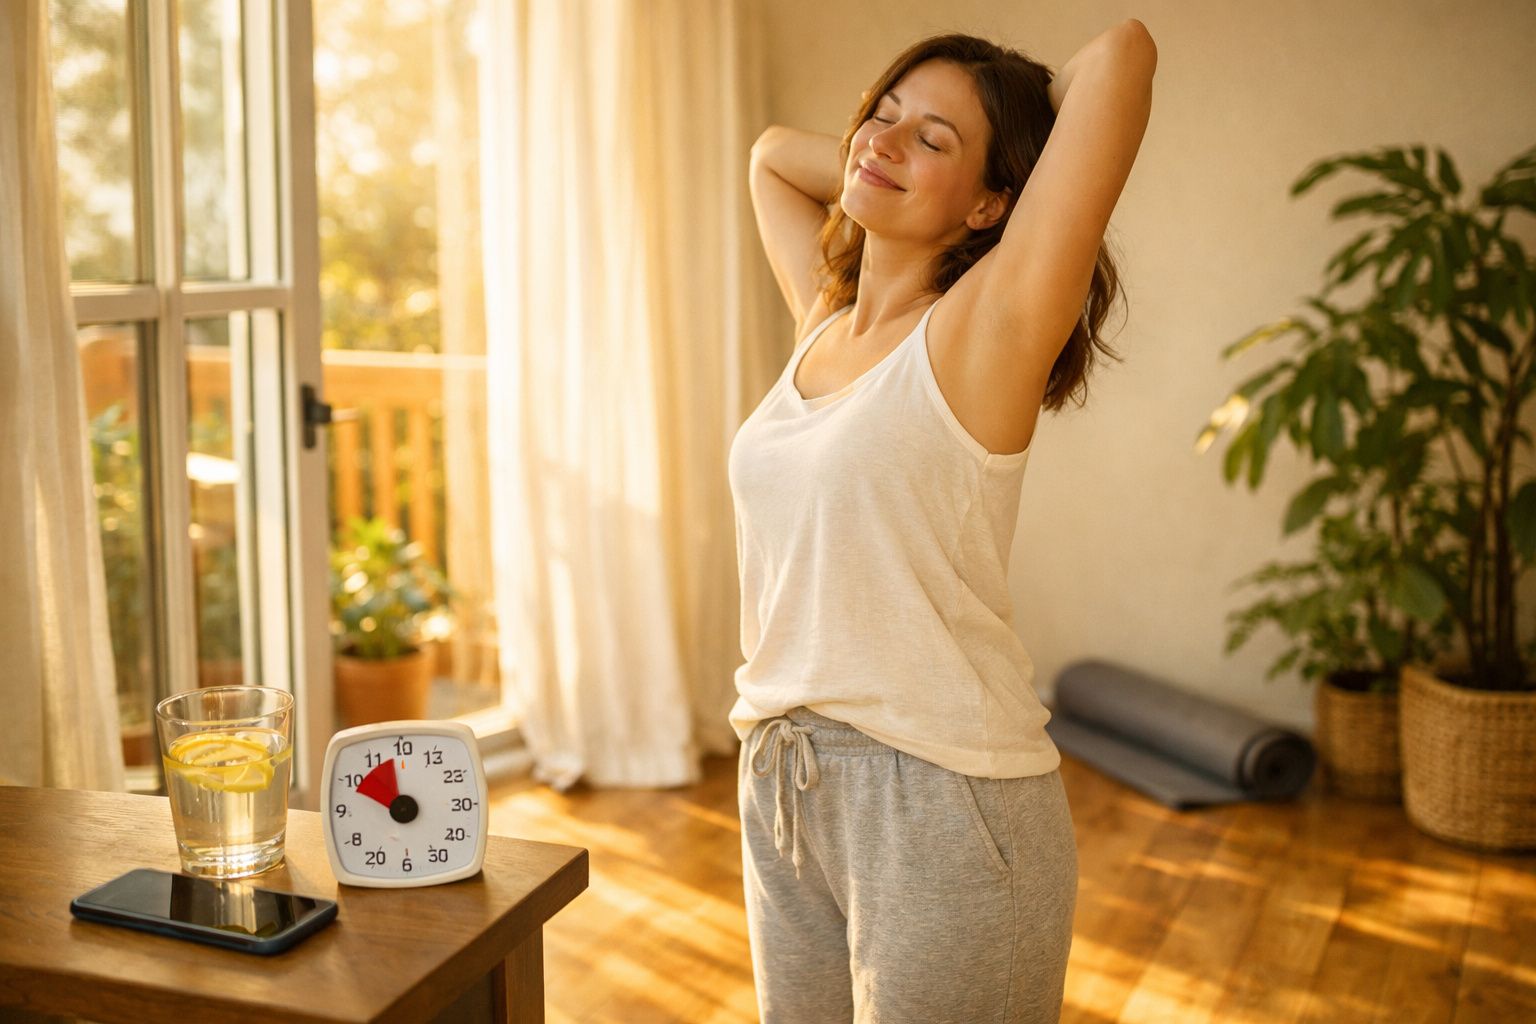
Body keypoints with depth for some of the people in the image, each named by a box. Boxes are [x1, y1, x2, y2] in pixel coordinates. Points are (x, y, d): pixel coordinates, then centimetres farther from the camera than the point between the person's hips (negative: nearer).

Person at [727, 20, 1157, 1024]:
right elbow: (772, 152, 26)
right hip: (781, 783, 7)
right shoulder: (822, 324, 8)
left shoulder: (980, 335, -12)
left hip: (945, 802, -6)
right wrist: (877, 172, 14)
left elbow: (1123, 52, -17)